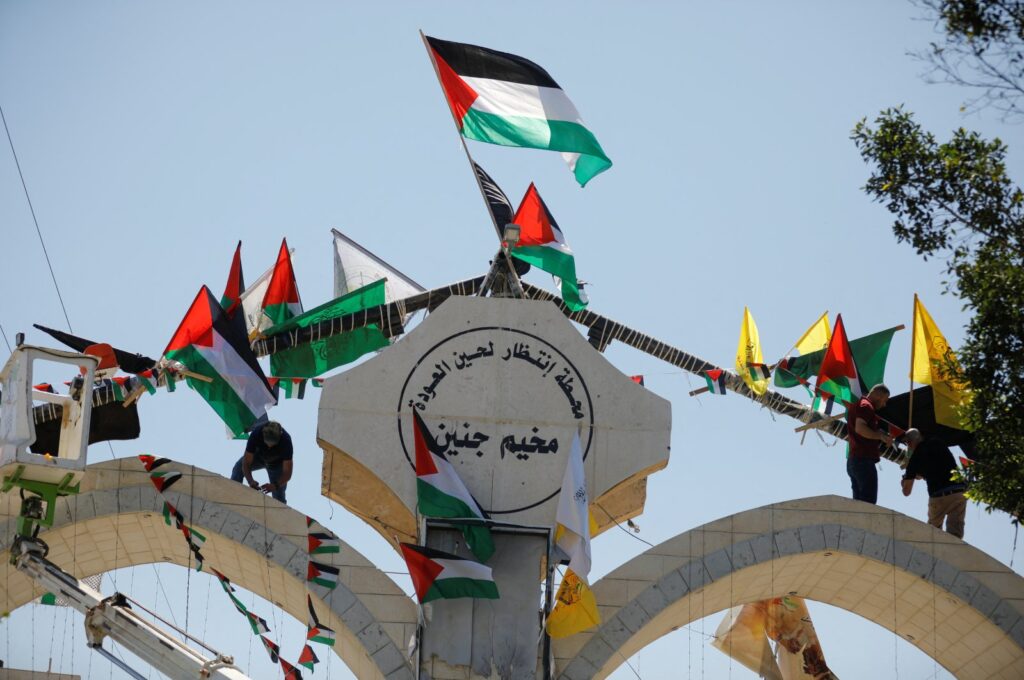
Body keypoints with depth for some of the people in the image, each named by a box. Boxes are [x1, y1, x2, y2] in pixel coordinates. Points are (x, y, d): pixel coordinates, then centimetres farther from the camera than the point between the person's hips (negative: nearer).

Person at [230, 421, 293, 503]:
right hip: (259, 455, 1)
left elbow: (287, 472, -36)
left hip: (277, 463, -1)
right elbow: (246, 463, -34)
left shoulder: (286, 440, -38)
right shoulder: (256, 434, -37)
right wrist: (250, 481, -51)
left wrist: (275, 485, -53)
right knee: (239, 467, -25)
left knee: (278, 495, -12)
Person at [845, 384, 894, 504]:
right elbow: (860, 428, -25)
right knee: (868, 503, -13)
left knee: (859, 502, 8)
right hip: (864, 460, -10)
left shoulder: (856, 405, 22)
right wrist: (880, 436, -19)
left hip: (853, 460, 10)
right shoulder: (866, 406, -8)